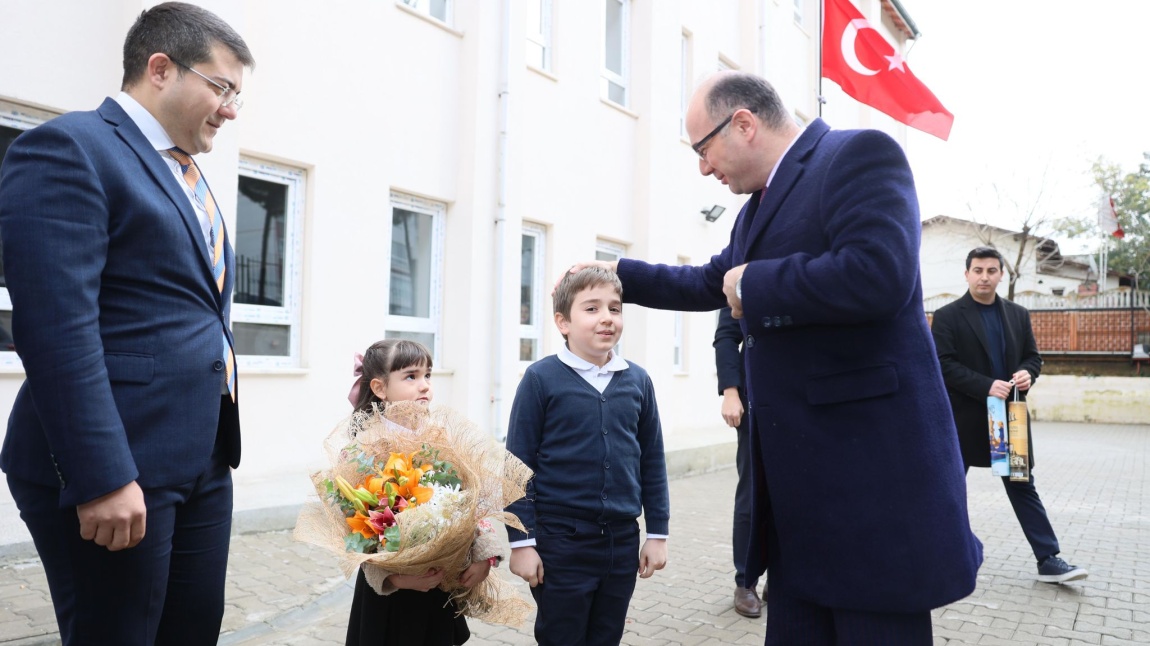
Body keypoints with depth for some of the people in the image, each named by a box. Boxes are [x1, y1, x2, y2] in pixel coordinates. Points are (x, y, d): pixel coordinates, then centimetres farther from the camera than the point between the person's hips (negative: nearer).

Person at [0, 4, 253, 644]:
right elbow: (58, 326, -18)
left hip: (205, 464, 8)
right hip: (117, 469, -8)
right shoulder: (69, 148, -8)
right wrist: (101, 476, -22)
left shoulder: (188, 178, 19)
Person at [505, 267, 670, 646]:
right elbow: (519, 464, -8)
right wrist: (521, 540, -8)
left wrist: (657, 532, 8)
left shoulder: (638, 381, 2)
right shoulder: (542, 378, -9)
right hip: (560, 542, -4)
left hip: (622, 540, 4)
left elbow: (652, 461, 8)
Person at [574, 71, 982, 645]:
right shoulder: (759, 205, 19)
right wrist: (618, 273, 36)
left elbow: (878, 275, -26)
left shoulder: (859, 154, -9)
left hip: (869, 465, -8)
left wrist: (754, 285, -13)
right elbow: (710, 285, 33)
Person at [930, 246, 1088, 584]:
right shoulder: (947, 316, -6)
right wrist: (986, 386, -23)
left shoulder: (1018, 314, 10)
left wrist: (1027, 374, -10)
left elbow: (1033, 356, 14)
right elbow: (944, 365, -13)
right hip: (963, 417, -4)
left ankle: (1048, 559, 11)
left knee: (1023, 486, 7)